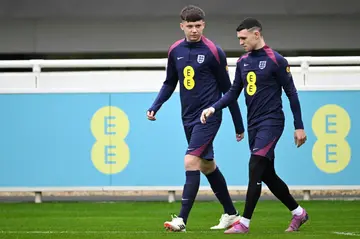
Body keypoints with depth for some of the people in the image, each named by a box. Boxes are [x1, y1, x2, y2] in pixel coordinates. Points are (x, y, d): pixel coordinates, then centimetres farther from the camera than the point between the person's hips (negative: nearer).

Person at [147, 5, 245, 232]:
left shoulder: (213, 51, -10)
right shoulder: (175, 51, 5)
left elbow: (228, 89, -4)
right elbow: (170, 83, 18)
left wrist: (239, 126, 0)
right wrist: (155, 107, 2)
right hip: (188, 117, 7)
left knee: (191, 161, -18)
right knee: (207, 166, 14)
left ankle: (182, 220, -20)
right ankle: (231, 214, 27)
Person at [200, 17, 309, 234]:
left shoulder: (276, 60, -9)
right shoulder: (243, 62, 10)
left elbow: (291, 93, -6)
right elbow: (234, 93, 14)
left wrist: (299, 127, -6)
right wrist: (213, 108, -3)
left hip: (271, 121, -7)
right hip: (254, 124, 7)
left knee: (255, 169, -16)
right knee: (268, 174, 10)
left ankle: (245, 223, -15)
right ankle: (298, 213, 26)